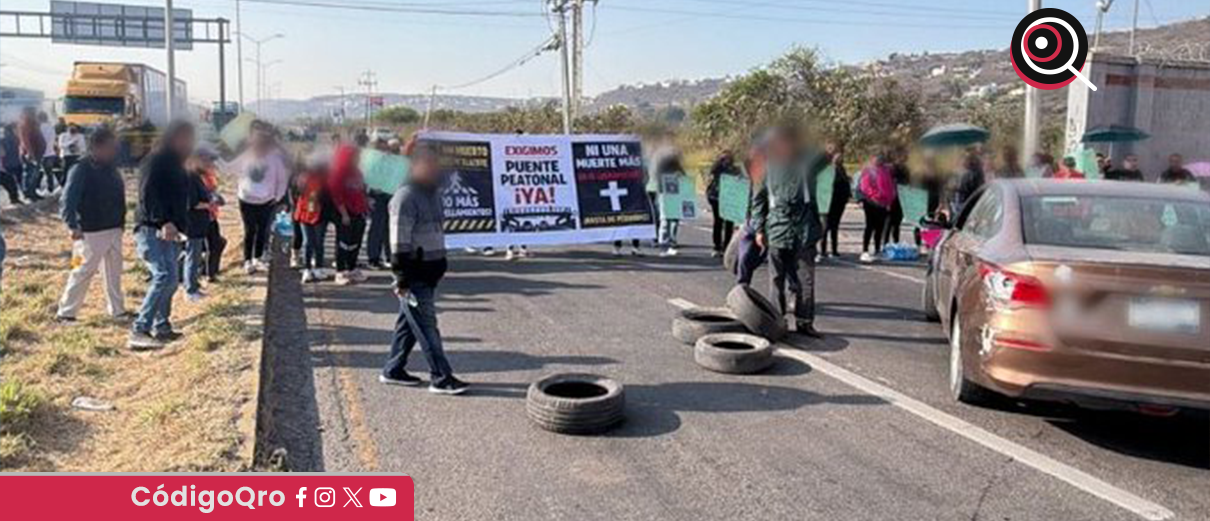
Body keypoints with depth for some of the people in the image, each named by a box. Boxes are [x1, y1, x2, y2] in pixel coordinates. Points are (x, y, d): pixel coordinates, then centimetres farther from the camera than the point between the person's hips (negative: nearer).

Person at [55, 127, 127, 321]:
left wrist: (121, 222, 11)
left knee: (114, 272, 14)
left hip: (114, 230, 7)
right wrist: (72, 226, -26)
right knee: (83, 272, -4)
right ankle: (66, 312, 6)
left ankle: (118, 309, 24)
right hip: (91, 232, -7)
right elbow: (67, 202, -17)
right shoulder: (81, 171, -12)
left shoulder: (111, 170, 10)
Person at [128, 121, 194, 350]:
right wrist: (163, 222, -31)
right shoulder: (156, 161, -9)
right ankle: (139, 331, -19)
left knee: (171, 280, 12)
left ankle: (161, 327, 22)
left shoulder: (176, 165, 20)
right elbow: (148, 195, -20)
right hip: (152, 229, -10)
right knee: (165, 277, -20)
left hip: (170, 230, 10)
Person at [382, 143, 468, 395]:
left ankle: (393, 370, 26)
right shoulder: (406, 197, -16)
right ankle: (441, 377, -1)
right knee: (426, 325, -5)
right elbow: (400, 242, -19)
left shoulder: (433, 193, 13)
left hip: (430, 271, 9)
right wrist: (402, 277, -20)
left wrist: (440, 265, 20)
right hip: (414, 274, -9)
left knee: (409, 322, 15)